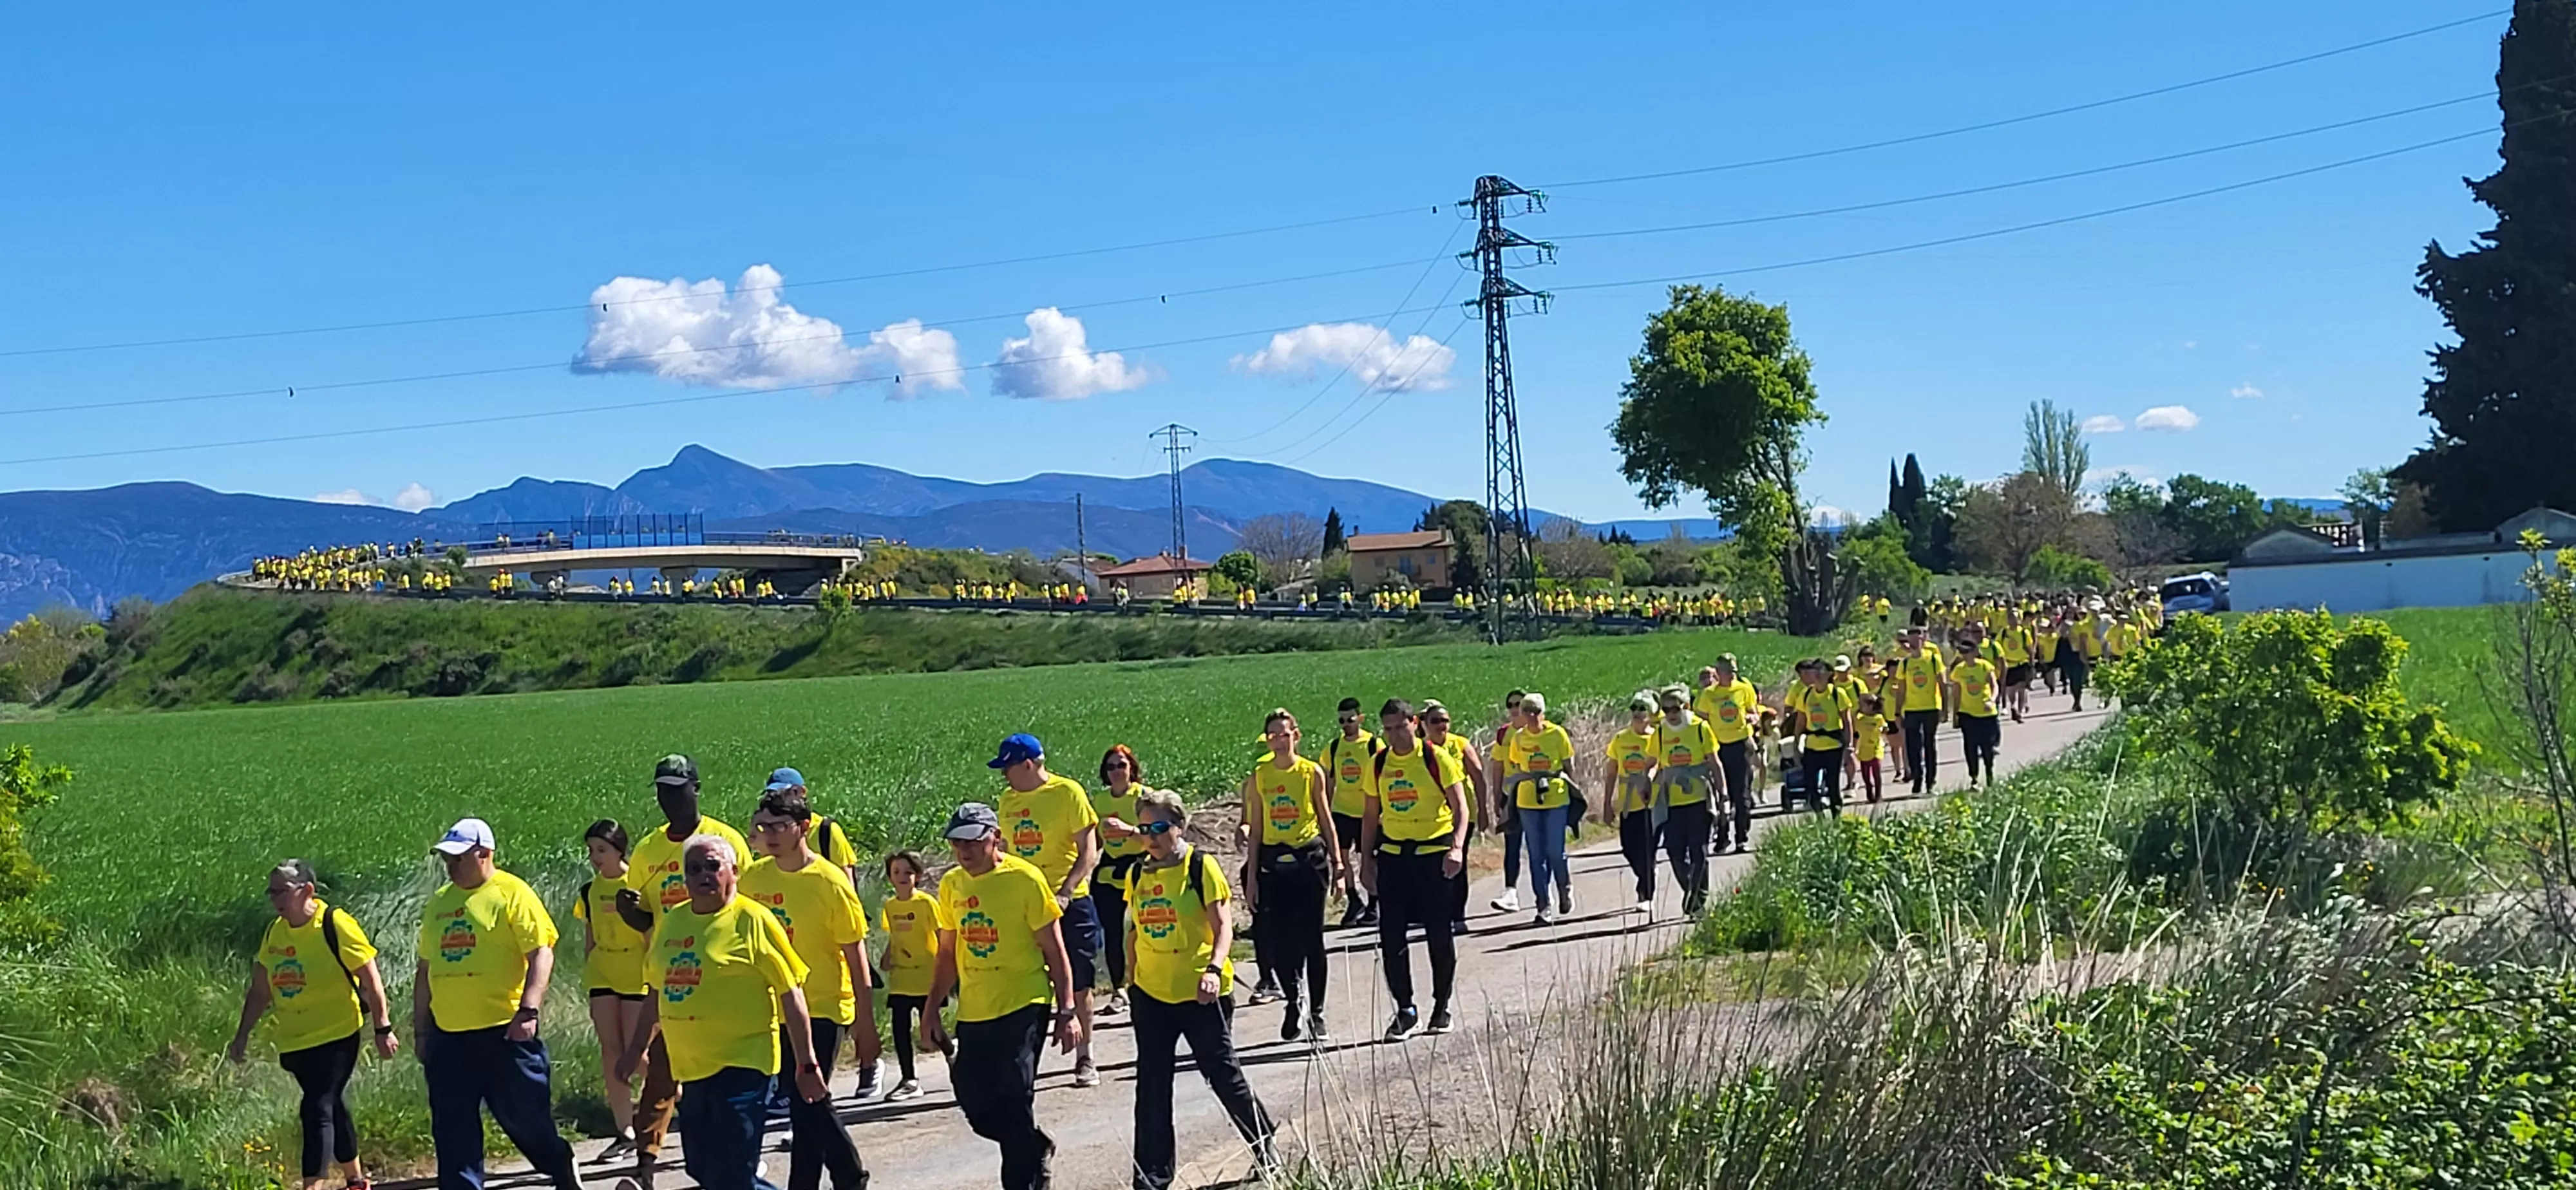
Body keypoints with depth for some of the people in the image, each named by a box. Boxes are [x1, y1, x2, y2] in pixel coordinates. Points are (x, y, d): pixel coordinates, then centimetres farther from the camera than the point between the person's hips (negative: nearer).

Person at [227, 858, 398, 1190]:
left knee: (317, 1109, -15)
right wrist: (242, 1035, 12)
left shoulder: (336, 925, -15)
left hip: (336, 1035, -7)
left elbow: (370, 979, -11)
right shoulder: (273, 933, 4)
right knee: (332, 1107, 18)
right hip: (293, 1040, 7)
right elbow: (260, 991, 14)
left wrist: (382, 1028, -12)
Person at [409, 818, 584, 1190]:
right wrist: (420, 1029, 18)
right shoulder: (438, 902, 14)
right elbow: (425, 968, 20)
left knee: (524, 1116, 4)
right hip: (447, 1036, 6)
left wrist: (528, 1010, -19)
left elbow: (542, 954, -11)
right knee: (453, 1130, 5)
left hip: (503, 1031, -6)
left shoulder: (512, 893, -5)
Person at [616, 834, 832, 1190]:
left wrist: (807, 1064, -10)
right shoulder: (671, 922, 9)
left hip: (742, 1066, -7)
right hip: (690, 1068, 7)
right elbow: (659, 990, 22)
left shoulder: (752, 920, -8)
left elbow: (791, 991, -9)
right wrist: (638, 1046, 26)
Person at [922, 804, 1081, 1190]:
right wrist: (932, 1010, 13)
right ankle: (1037, 1148, 33)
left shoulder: (1025, 878, -10)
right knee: (975, 1103, 7)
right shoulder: (952, 885, 6)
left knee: (1013, 1103, -10)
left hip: (1022, 1009, -6)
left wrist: (1067, 1012, -8)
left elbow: (1054, 950, -6)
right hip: (973, 1014, 6)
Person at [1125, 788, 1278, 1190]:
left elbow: (1223, 924, -12)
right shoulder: (1137, 874, 6)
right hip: (1151, 992, 5)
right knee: (1152, 1085, 5)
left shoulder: (1200, 867, -9)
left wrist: (1214, 968, -26)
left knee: (1222, 1073, 6)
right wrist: (1131, 973, 15)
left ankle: (1265, 1144, 29)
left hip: (1200, 992, -4)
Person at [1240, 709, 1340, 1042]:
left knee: (1312, 939, 1)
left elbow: (1326, 820, 7)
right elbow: (1255, 829, 7)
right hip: (1273, 862, 1)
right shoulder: (1258, 777, 4)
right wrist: (1251, 876, 4)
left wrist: (1337, 864, 3)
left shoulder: (1312, 772, 0)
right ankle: (1295, 1000, 21)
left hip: (1310, 859, -1)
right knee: (1278, 938, -3)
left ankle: (1316, 1013, 12)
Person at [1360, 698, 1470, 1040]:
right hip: (1393, 855, 3)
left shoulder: (1437, 759, -6)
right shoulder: (1378, 765, 5)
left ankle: (1441, 1008, 18)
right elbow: (1371, 816, 13)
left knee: (1439, 935, 4)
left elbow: (1460, 808, -7)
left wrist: (1456, 848, -22)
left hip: (1434, 853, -3)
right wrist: (1366, 861, 9)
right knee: (1391, 935, -2)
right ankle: (1405, 1009, 9)